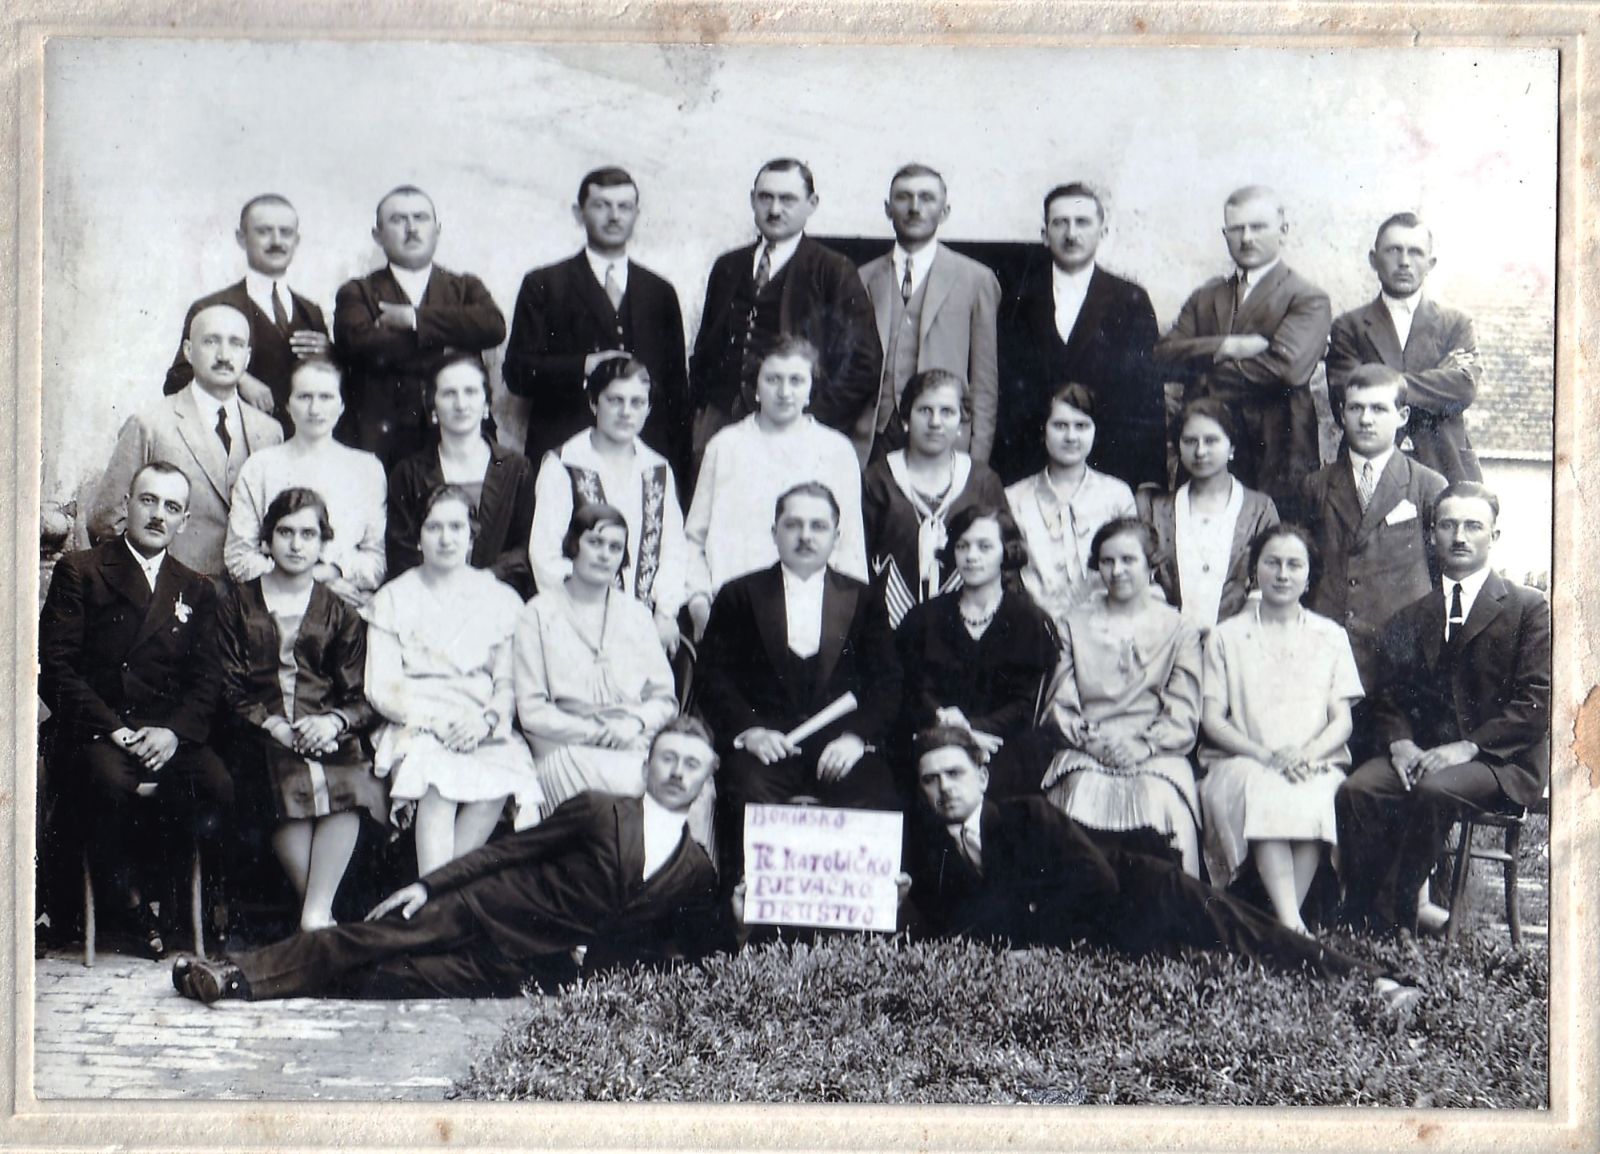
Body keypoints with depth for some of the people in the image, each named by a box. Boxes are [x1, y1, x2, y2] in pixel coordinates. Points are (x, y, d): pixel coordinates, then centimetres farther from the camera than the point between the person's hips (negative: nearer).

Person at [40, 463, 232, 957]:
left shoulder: (196, 591, 18)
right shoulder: (79, 571, 8)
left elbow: (206, 680, 10)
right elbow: (54, 665, -2)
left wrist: (174, 731, -12)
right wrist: (111, 729, -15)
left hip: (168, 734, 3)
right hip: (93, 728, -3)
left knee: (218, 787, -27)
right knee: (112, 782, -36)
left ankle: (163, 877, 1)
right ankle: (124, 898, -10)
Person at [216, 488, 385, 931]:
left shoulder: (340, 612, 19)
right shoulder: (237, 603, 17)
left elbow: (362, 697, 10)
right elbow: (228, 687, 7)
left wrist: (334, 721, -12)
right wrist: (270, 723, -10)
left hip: (326, 734, 1)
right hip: (259, 737, -1)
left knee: (348, 784, -34)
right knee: (291, 784, -35)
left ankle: (315, 914, -35)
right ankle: (320, 914, -32)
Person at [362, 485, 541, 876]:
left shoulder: (500, 599, 15)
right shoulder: (393, 601, 12)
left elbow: (508, 683, 10)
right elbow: (381, 690, 4)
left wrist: (487, 720, -12)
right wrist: (441, 719, -13)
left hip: (483, 731, 1)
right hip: (416, 732, -1)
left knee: (500, 778, -33)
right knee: (438, 777, -35)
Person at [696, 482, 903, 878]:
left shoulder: (863, 601, 18)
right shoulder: (739, 596, 15)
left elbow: (886, 685, 10)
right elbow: (714, 679, 6)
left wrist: (856, 736, -9)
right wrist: (749, 729, -12)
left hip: (840, 747, 1)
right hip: (764, 745, -1)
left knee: (878, 804, -29)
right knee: (751, 796, -33)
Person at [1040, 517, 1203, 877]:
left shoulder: (1178, 629, 16)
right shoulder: (1076, 625, 20)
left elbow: (1183, 716, 7)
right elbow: (1060, 705, 12)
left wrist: (1143, 745, -10)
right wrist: (1092, 738, -7)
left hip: (1157, 754, -1)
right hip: (1085, 755, 1)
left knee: (1157, 802, -33)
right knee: (1085, 793, -32)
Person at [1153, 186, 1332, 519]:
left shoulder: (1309, 300, 1)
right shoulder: (1205, 297, 18)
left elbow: (1286, 367, -15)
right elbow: (1164, 352, 4)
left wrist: (1207, 372, -5)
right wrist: (1226, 347, -12)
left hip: (1277, 465, -4)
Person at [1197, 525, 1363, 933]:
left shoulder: (1331, 637, 17)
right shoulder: (1227, 637, 14)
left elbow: (1342, 721, 8)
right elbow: (1212, 719, 4)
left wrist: (1306, 754, -14)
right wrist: (1264, 754, -14)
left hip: (1315, 766, 1)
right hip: (1243, 764, -1)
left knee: (1311, 798, -35)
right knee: (1262, 791, -36)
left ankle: (1286, 919, -34)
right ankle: (1292, 925, -43)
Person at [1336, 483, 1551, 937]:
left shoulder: (1530, 608, 6)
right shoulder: (1408, 619, 19)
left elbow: (1535, 700, -5)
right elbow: (1388, 698, 15)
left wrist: (1468, 746, -16)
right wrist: (1399, 742, -8)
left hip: (1504, 761, -4)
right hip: (1422, 754, 4)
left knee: (1434, 790, -35)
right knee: (1356, 790, -26)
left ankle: (1395, 912, -25)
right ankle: (1363, 919, -22)